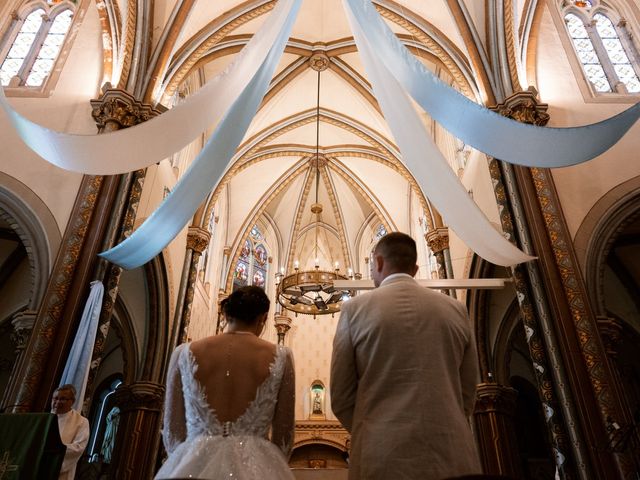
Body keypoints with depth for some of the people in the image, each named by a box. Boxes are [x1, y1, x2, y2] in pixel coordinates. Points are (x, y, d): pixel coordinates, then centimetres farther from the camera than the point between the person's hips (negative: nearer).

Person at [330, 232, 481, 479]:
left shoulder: (355, 309, -3)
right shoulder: (456, 310, 4)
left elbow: (341, 399, -1)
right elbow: (466, 396, 9)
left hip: (384, 459, -2)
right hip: (453, 458, 3)